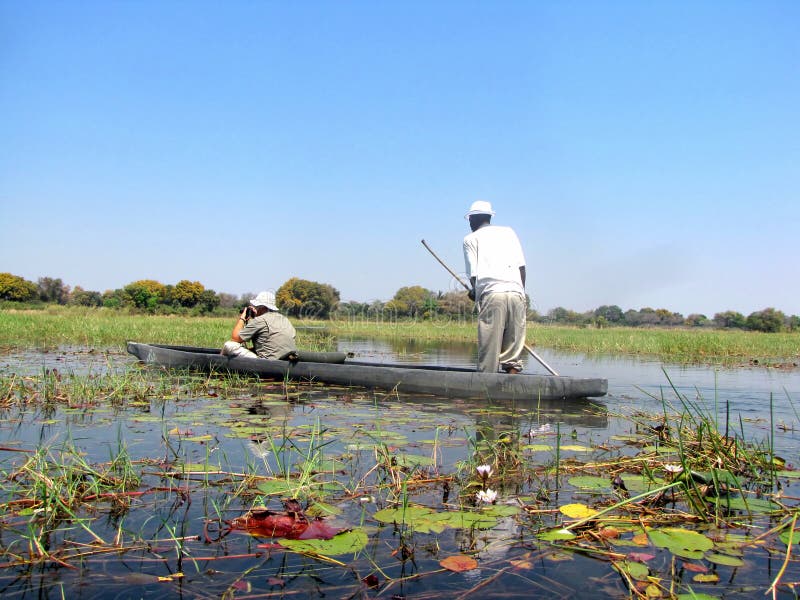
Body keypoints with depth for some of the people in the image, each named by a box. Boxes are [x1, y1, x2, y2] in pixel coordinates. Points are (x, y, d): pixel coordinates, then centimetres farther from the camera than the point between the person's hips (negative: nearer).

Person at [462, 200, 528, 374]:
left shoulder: (470, 239, 15)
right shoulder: (509, 232, 23)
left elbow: (473, 275, 7)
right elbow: (522, 266, 14)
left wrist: (475, 292, 26)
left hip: (491, 294, -3)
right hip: (516, 294, 3)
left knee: (489, 354, -2)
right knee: (513, 354, 5)